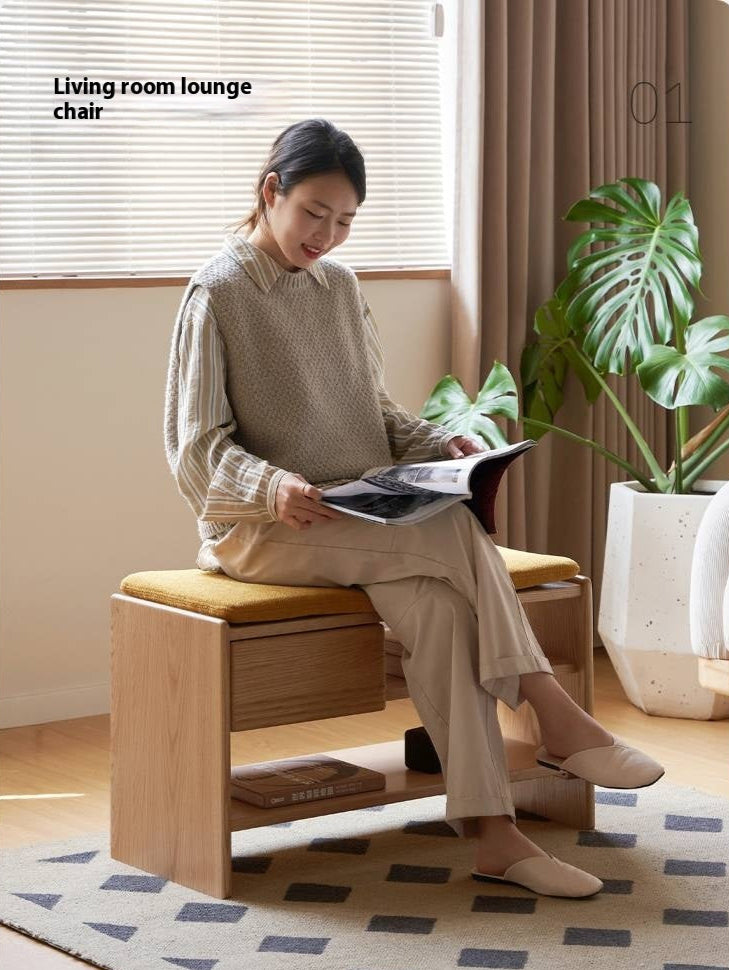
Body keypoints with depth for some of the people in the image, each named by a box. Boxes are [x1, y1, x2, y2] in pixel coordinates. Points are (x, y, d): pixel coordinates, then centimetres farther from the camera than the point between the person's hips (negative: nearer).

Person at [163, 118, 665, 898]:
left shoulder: (339, 286, 14)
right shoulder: (218, 294, -5)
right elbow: (197, 447, -9)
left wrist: (438, 445, -2)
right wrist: (273, 488, -29)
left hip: (361, 520, 5)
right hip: (263, 528, -5)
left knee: (435, 603, -27)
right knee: (454, 533, -29)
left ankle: (489, 830, -30)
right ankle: (553, 716, -21)